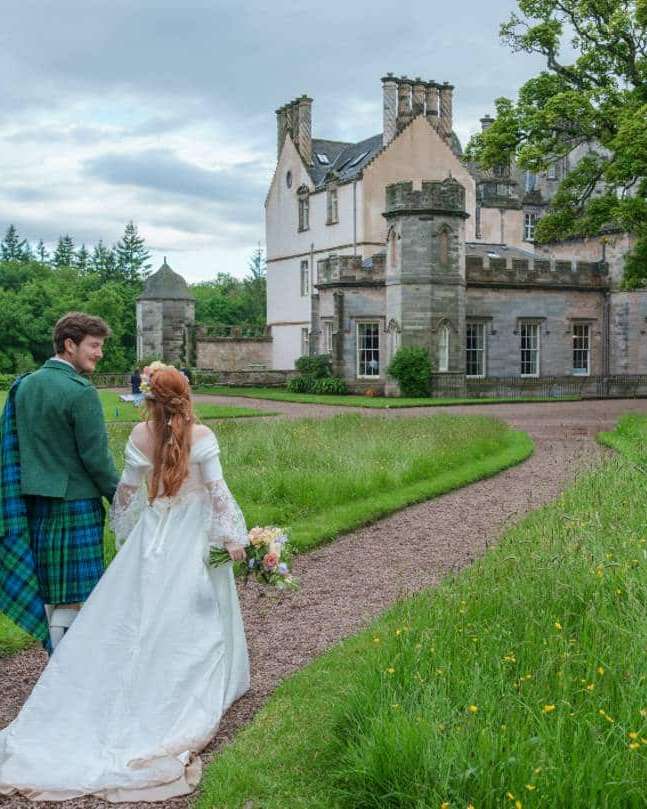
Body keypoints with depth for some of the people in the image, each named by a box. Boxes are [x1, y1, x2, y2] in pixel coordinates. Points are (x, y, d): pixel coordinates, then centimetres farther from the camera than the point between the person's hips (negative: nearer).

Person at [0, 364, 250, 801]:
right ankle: (191, 693, 13)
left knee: (140, 616, 9)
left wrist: (125, 531, 21)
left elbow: (127, 489, 5)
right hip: (194, 536, -2)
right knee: (195, 616, 7)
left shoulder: (140, 436, -2)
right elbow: (217, 489, -13)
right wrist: (233, 537, -7)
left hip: (152, 534, 2)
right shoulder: (202, 436, -11)